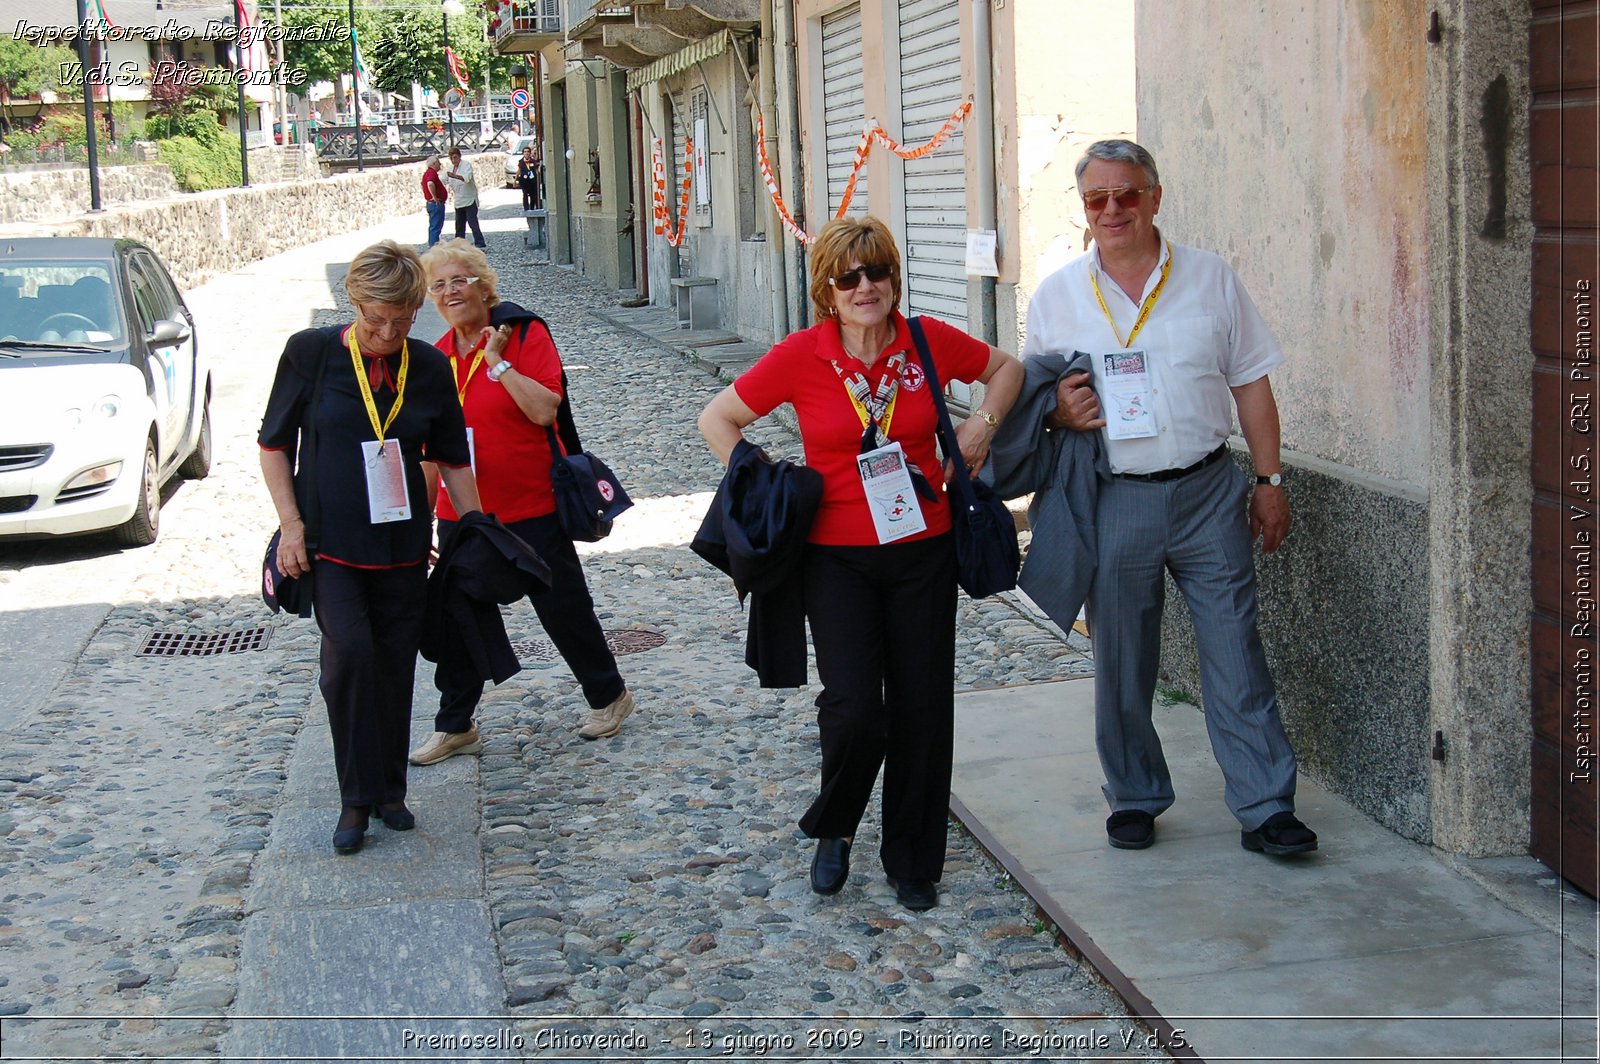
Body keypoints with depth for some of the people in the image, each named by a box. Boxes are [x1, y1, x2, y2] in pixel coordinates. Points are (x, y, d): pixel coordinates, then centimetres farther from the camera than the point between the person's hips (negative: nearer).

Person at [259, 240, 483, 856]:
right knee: (349, 649, -19)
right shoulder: (311, 353, -5)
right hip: (328, 542, -3)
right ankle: (356, 799, -8)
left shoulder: (429, 367, 3)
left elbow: (452, 458, 12)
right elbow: (274, 443, 2)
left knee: (395, 666, 6)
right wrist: (290, 525, -6)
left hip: (402, 545, 3)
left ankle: (389, 791, 24)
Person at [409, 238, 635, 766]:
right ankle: (454, 726, 21)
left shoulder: (524, 334, -10)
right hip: (462, 511, 5)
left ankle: (609, 695, 29)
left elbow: (544, 410, -22)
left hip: (531, 506, -5)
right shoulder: (438, 356, 6)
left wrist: (498, 361, -22)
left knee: (562, 608, 7)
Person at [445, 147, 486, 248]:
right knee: (459, 224, 14)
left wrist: (455, 176, -50)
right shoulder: (450, 168, 11)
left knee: (472, 222, -16)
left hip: (469, 200, -8)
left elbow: (467, 177, -33)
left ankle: (480, 243, -19)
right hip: (458, 202, 8)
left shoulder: (467, 165, -13)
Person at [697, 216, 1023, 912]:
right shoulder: (800, 356, -8)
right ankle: (832, 830, 18)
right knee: (854, 710, -13)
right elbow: (717, 419, 3)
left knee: (921, 709, 7)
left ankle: (912, 860, 26)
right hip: (837, 556, -2)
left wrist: (983, 422, 0)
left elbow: (1006, 367, 17)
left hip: (923, 549, 2)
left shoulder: (930, 342, -3)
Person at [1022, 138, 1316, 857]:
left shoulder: (1210, 279, 5)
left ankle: (1265, 809, 8)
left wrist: (1269, 482, 6)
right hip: (1113, 502, 1)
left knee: (1235, 655, 0)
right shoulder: (1056, 297, 5)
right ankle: (1136, 799, 25)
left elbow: (1251, 385, 8)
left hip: (1207, 493, 0)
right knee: (1120, 664, 8)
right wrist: (1059, 412, -13)